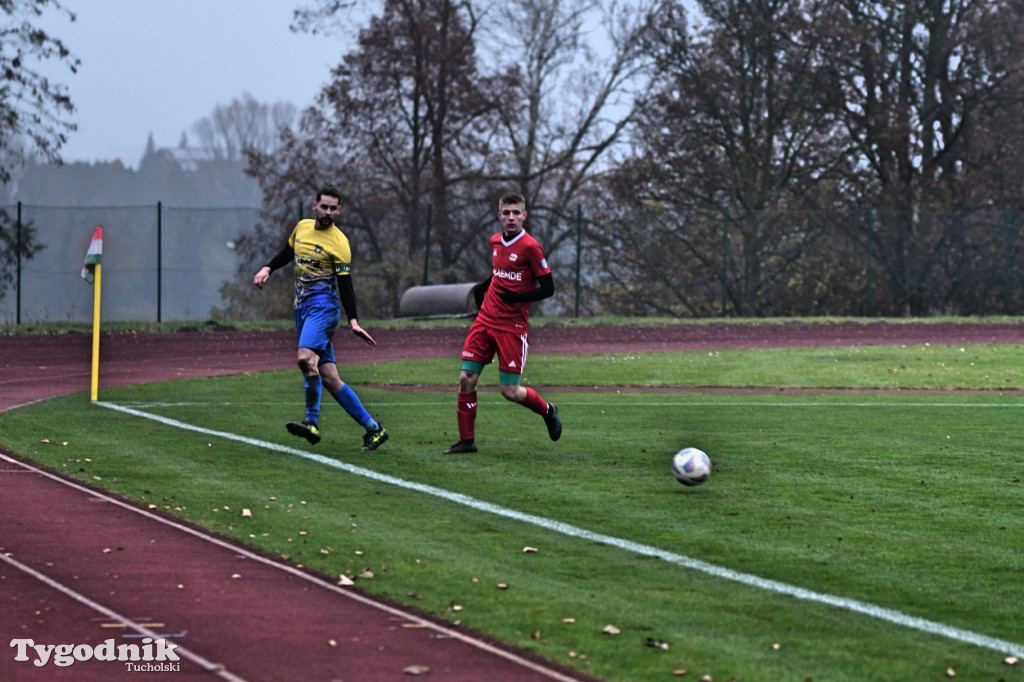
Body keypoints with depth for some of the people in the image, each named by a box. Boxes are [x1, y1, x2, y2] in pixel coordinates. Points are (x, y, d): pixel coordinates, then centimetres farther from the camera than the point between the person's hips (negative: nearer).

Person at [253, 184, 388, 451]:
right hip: (302, 307, 7)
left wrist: (353, 321, -19)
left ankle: (312, 423, -24)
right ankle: (372, 428, 3)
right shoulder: (302, 227, 12)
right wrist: (267, 269, 18)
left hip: (323, 304, -7)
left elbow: (345, 284, -9)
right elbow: (288, 252, 32)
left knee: (306, 358, -29)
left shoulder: (339, 242, -6)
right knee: (328, 377, 2)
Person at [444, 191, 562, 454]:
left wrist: (517, 297, -21)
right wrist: (483, 287, 13)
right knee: (466, 379, -3)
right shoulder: (495, 242, 10)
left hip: (512, 326, -6)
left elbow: (548, 288, -10)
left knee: (510, 391, -6)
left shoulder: (530, 247, -12)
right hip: (485, 321, 6)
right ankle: (467, 440, 7)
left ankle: (547, 410, 23)